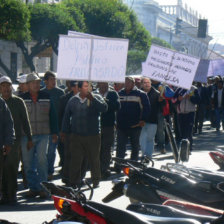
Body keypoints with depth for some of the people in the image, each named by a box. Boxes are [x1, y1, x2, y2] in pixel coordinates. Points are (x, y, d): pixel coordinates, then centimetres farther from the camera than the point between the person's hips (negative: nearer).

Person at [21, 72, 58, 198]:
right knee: (28, 162, 2)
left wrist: (54, 133, 8)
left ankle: (42, 187, -1)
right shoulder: (22, 98, 4)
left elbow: (53, 116, 11)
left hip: (43, 135, 0)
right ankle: (33, 188, 11)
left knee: (42, 159, -9)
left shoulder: (46, 97, 7)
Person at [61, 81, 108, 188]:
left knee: (94, 159, 5)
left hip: (93, 135, -1)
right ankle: (73, 181, 12)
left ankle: (95, 181, 17)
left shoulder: (96, 98, 2)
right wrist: (64, 131, 14)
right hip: (76, 136, 1)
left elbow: (104, 108, -16)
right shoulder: (73, 100, 9)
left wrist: (92, 99, -23)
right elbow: (66, 116, 16)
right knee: (75, 160, 3)